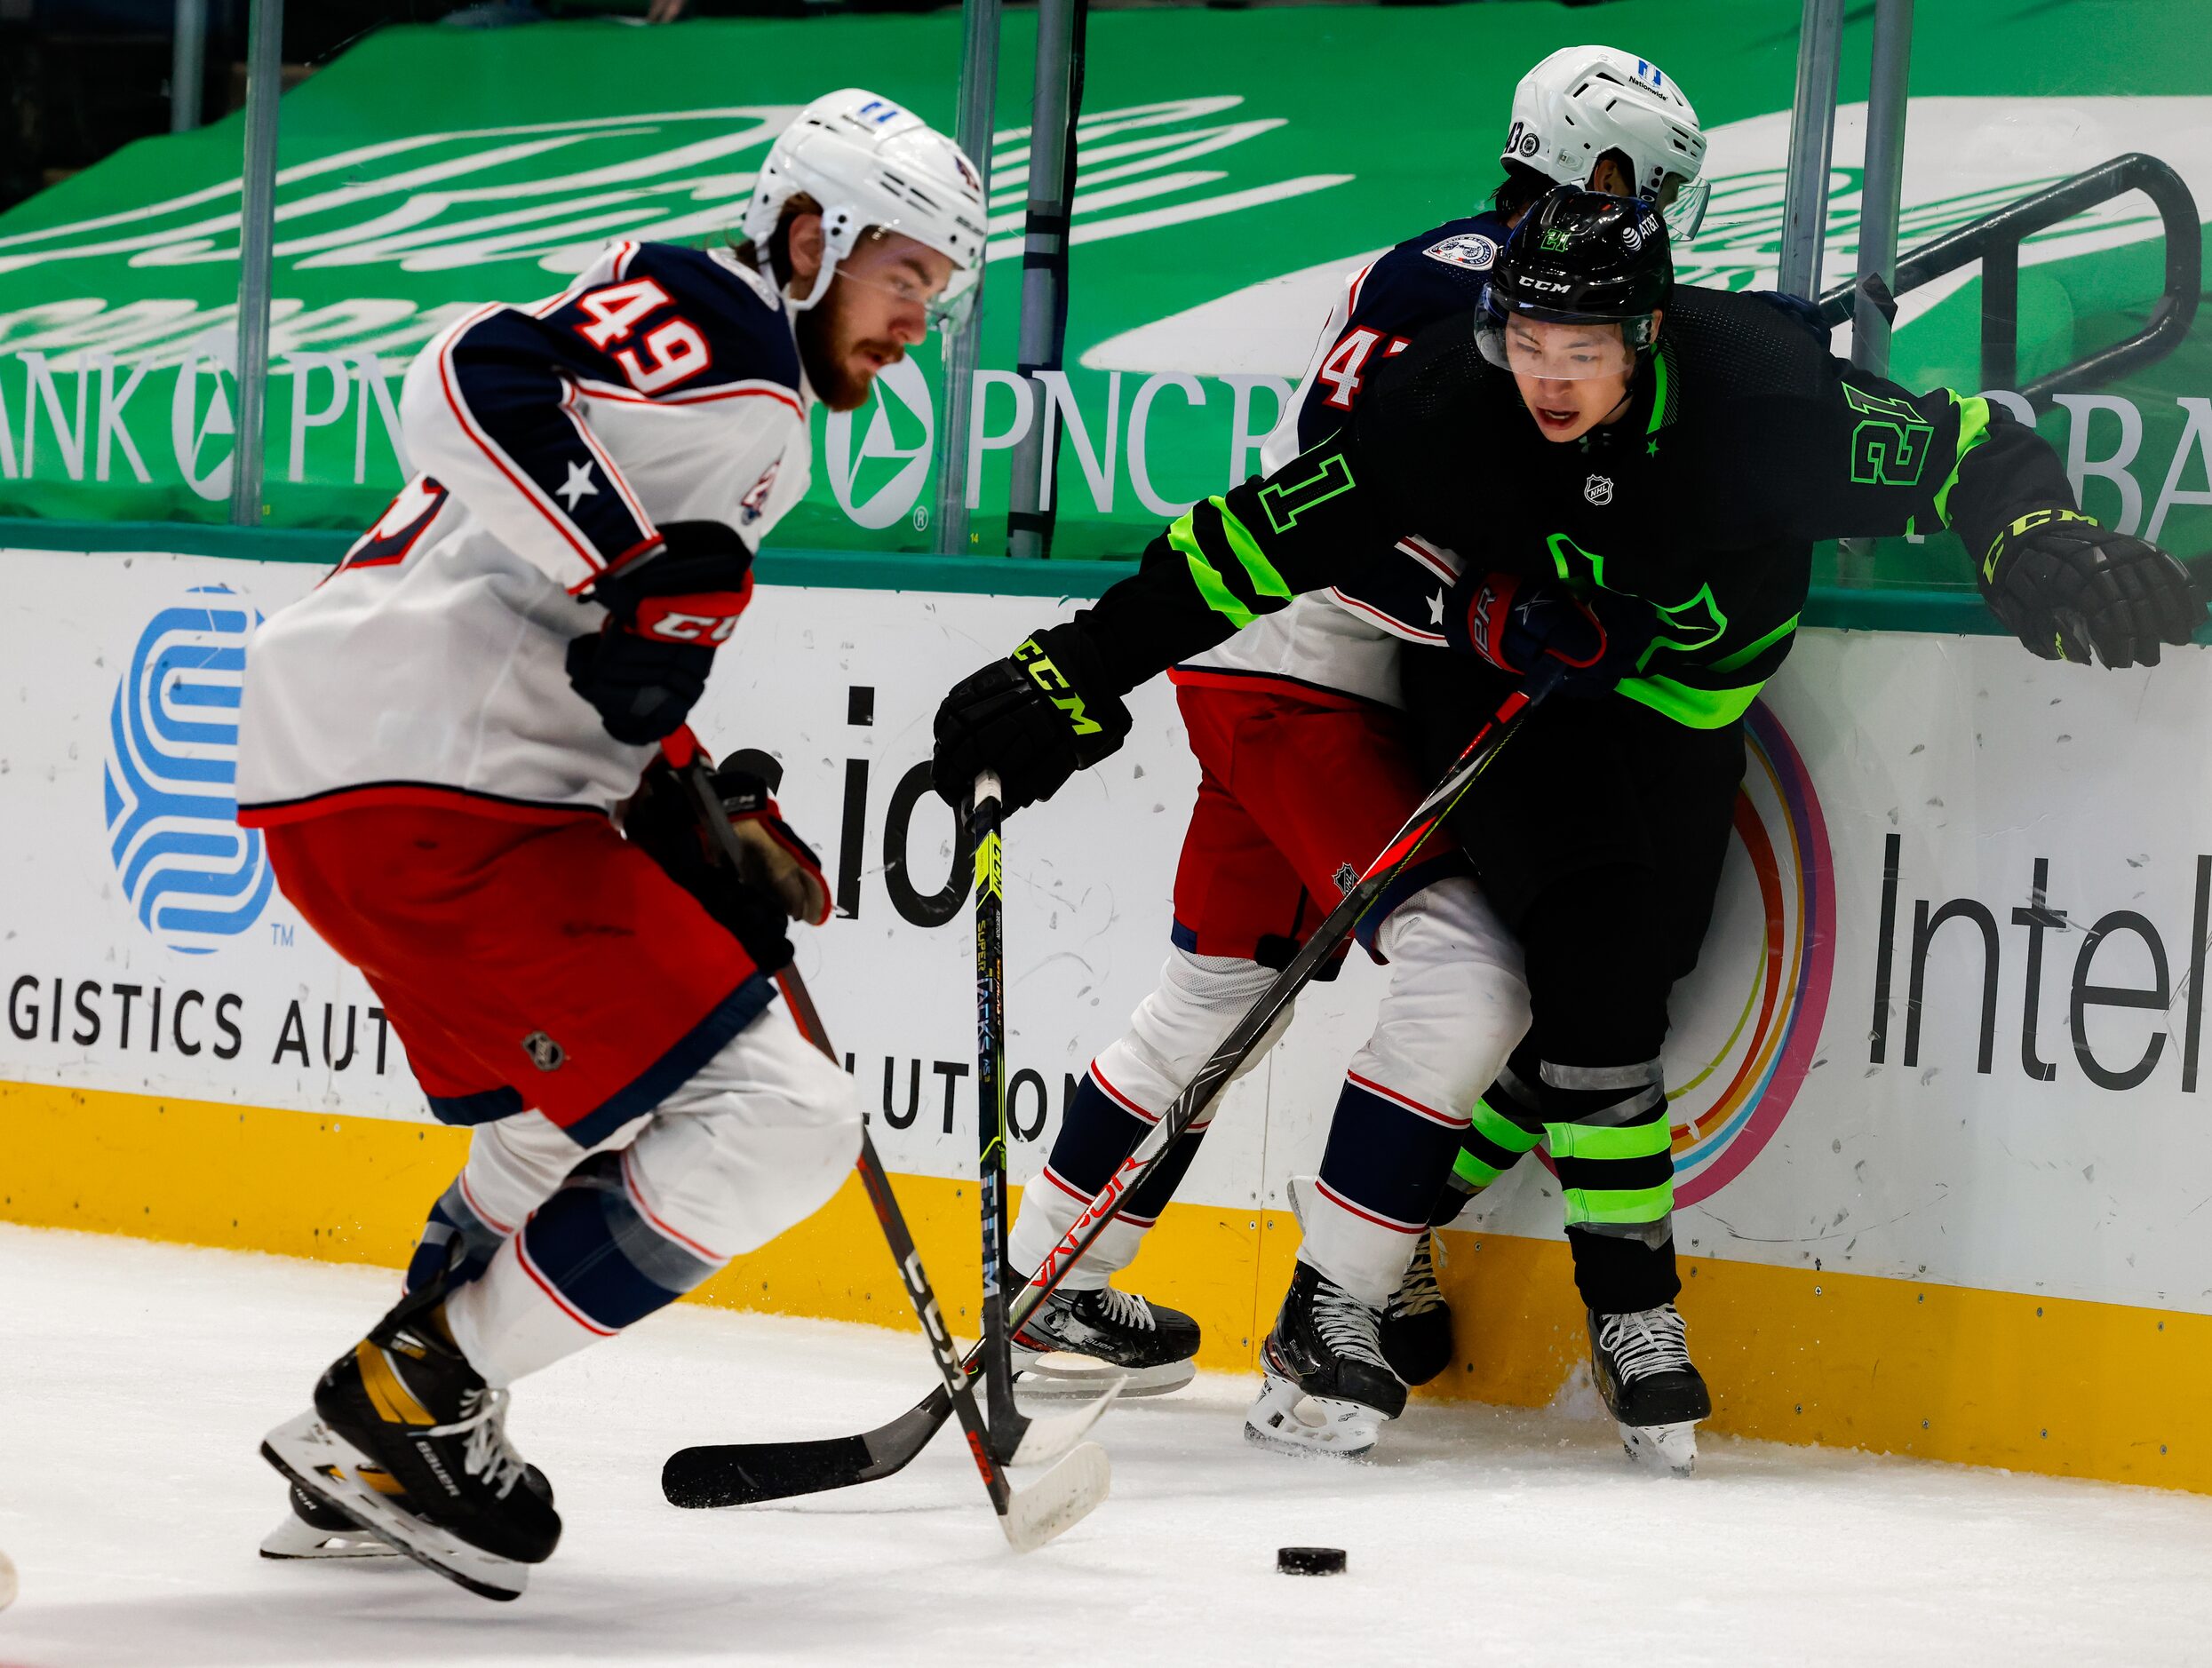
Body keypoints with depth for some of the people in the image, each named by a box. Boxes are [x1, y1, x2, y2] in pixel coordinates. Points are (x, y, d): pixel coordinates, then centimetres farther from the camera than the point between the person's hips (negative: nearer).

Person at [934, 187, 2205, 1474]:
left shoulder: (1753, 388, -28)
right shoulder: (1446, 405, -27)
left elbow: (1962, 453, -19)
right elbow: (1262, 539, -22)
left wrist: (2045, 545, -39)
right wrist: (1076, 674, -24)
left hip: (1675, 704, 2)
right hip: (1501, 681, -2)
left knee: (1629, 983, -7)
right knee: (1595, 950, -20)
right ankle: (1634, 1313, -8)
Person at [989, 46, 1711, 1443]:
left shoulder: (1540, 291, 15)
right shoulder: (1453, 281, -15)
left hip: (1343, 687, 10)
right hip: (1293, 681, -10)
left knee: (1215, 998, 17)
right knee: (1465, 979, -16)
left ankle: (1052, 1287, 26)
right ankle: (1332, 1314, -12)